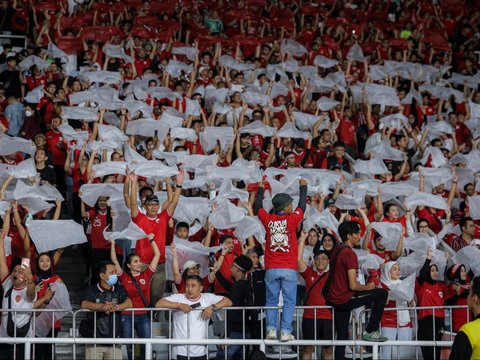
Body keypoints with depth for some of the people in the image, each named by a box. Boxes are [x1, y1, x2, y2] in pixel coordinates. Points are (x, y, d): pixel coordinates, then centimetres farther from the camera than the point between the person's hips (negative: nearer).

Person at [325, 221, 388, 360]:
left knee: (342, 336, 14)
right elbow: (353, 285, -21)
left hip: (332, 299, 9)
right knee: (382, 293, -1)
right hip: (344, 299, -9)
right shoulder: (350, 254, -17)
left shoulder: (336, 251, 12)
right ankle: (370, 331, 5)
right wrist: (368, 287, -2)